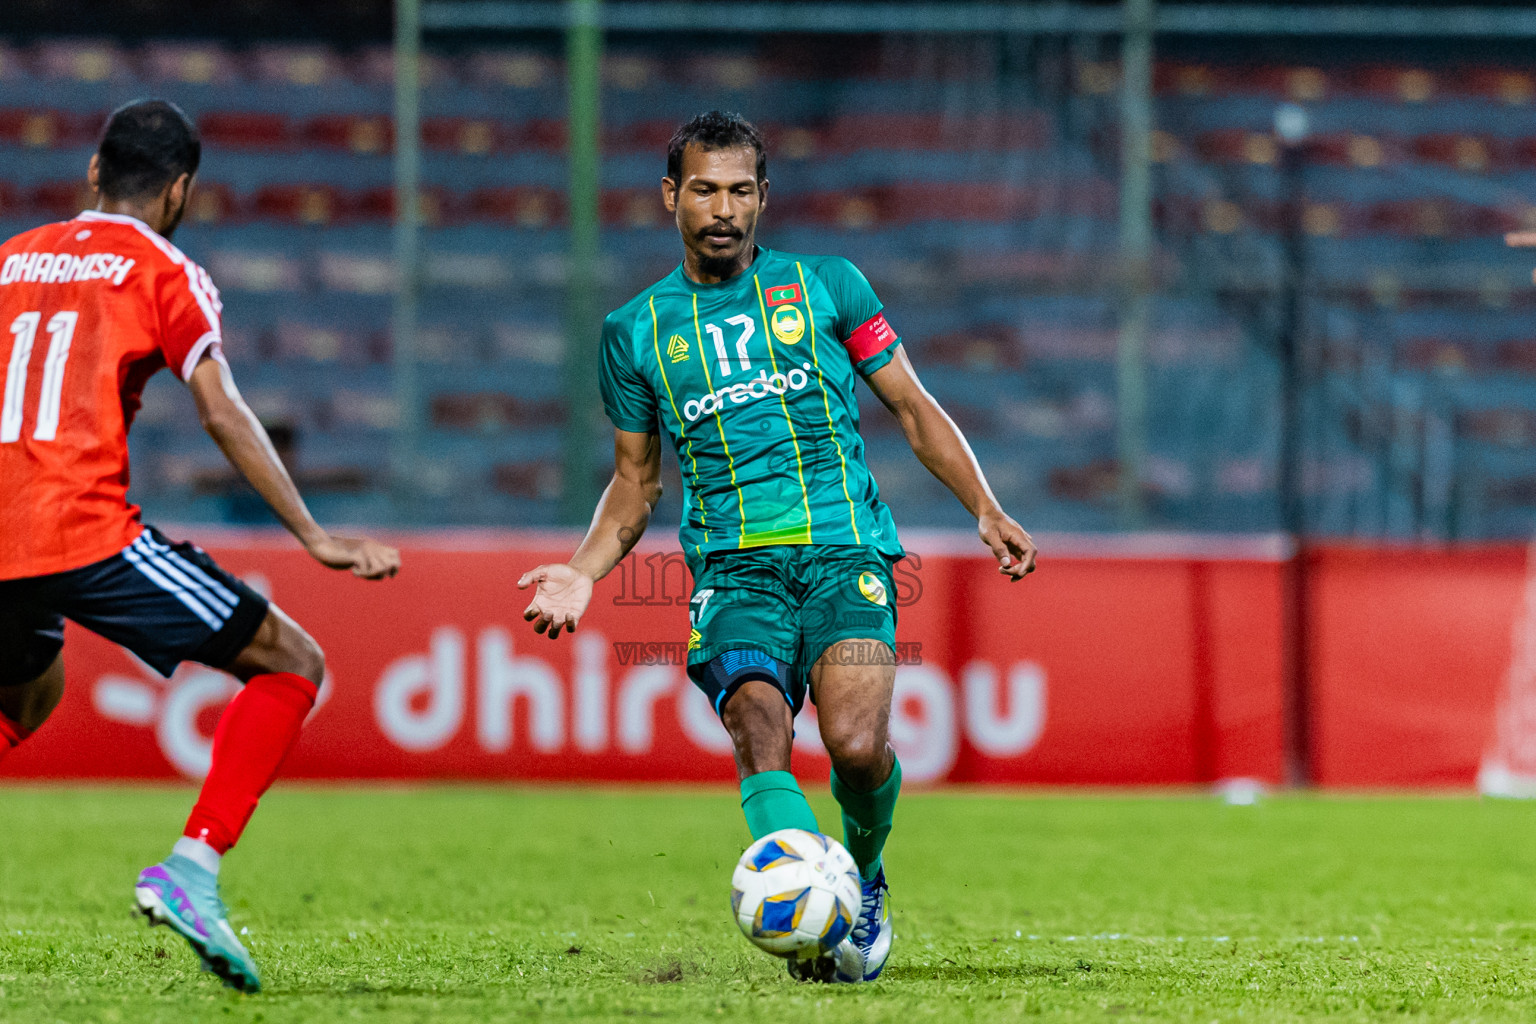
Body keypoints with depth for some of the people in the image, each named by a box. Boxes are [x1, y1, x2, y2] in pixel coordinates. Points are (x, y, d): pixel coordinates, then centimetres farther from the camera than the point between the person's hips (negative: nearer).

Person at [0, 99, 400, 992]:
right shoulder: (164, 274, 5)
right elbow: (224, 415, -6)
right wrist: (314, 537, -6)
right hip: (87, 534, -6)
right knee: (292, 665, 4)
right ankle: (193, 867, -12)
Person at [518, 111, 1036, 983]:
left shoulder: (827, 287, 11)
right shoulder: (636, 331, 15)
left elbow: (913, 407, 15)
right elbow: (638, 478, 24)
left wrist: (985, 509, 4)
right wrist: (583, 572, 7)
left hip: (845, 549, -1)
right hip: (733, 571, 1)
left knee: (857, 744, -21)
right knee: (760, 737, -27)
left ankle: (864, 879, 10)